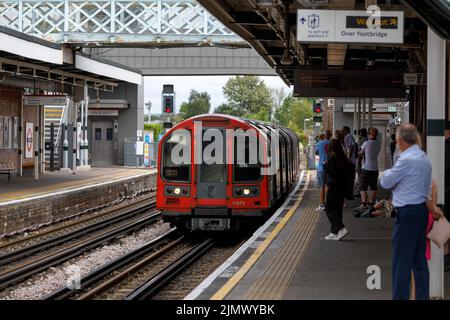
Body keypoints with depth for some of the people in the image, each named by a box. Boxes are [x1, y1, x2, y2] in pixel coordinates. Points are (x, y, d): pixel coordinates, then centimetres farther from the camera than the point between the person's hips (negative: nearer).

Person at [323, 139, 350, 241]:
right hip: (342, 185, 8)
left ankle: (341, 228, -16)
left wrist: (325, 165, -3)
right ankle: (335, 232, 17)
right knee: (338, 208, 13)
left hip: (333, 186, -8)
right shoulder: (343, 158, 8)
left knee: (329, 208, -2)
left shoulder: (332, 157, -15)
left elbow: (330, 171, -21)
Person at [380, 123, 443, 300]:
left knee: (401, 261, -4)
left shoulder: (406, 160, -18)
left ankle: (400, 297, -2)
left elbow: (386, 182, -9)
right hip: (422, 210, 9)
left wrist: (388, 172, 8)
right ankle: (422, 296, 18)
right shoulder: (425, 158, 12)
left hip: (407, 213, -9)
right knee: (419, 260, 13)